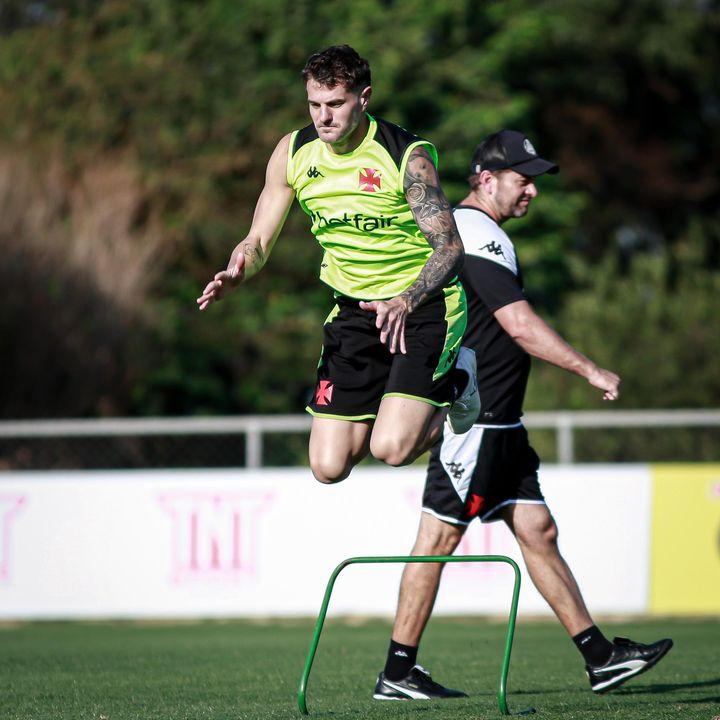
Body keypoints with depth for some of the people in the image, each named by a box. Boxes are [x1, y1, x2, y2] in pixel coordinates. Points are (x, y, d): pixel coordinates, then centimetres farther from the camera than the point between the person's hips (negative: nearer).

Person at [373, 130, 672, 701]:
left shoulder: (461, 229, 18)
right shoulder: (479, 237, -15)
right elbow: (521, 325, -21)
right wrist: (591, 371, -16)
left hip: (499, 425, 10)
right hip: (473, 419, -10)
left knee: (538, 531, 7)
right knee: (439, 538, -6)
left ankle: (600, 656, 6)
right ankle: (397, 674, -1)